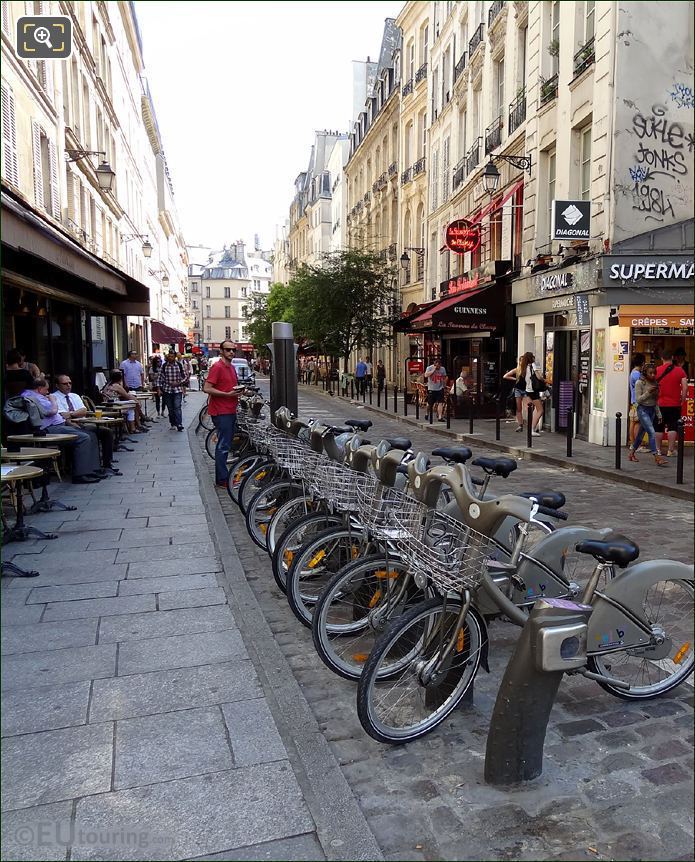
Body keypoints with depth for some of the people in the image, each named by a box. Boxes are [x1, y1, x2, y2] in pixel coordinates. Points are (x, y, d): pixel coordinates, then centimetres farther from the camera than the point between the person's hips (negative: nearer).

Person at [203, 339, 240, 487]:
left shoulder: (232, 367, 16)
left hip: (231, 411, 9)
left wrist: (238, 391, 9)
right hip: (221, 412, -9)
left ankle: (223, 475, 24)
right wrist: (227, 394, -20)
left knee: (226, 444, 15)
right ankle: (222, 480, -2)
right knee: (223, 446, -7)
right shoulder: (217, 367, -12)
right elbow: (207, 388, -19)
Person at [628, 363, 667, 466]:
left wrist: (659, 414, 12)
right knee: (651, 432, -16)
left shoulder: (655, 383, 8)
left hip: (652, 410, 6)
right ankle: (657, 457, -18)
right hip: (643, 410, -6)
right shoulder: (639, 383, -9)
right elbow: (638, 400, -11)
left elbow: (656, 401, 14)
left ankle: (631, 453, 23)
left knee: (641, 433, 11)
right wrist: (648, 392, -21)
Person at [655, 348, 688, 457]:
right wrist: (682, 401, 2)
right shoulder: (679, 370, -3)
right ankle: (670, 450, 1)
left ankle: (658, 449, 15)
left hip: (660, 404, 1)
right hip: (675, 404, -1)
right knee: (673, 427, 2)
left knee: (659, 427, 10)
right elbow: (685, 388, -7)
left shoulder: (657, 370, -2)